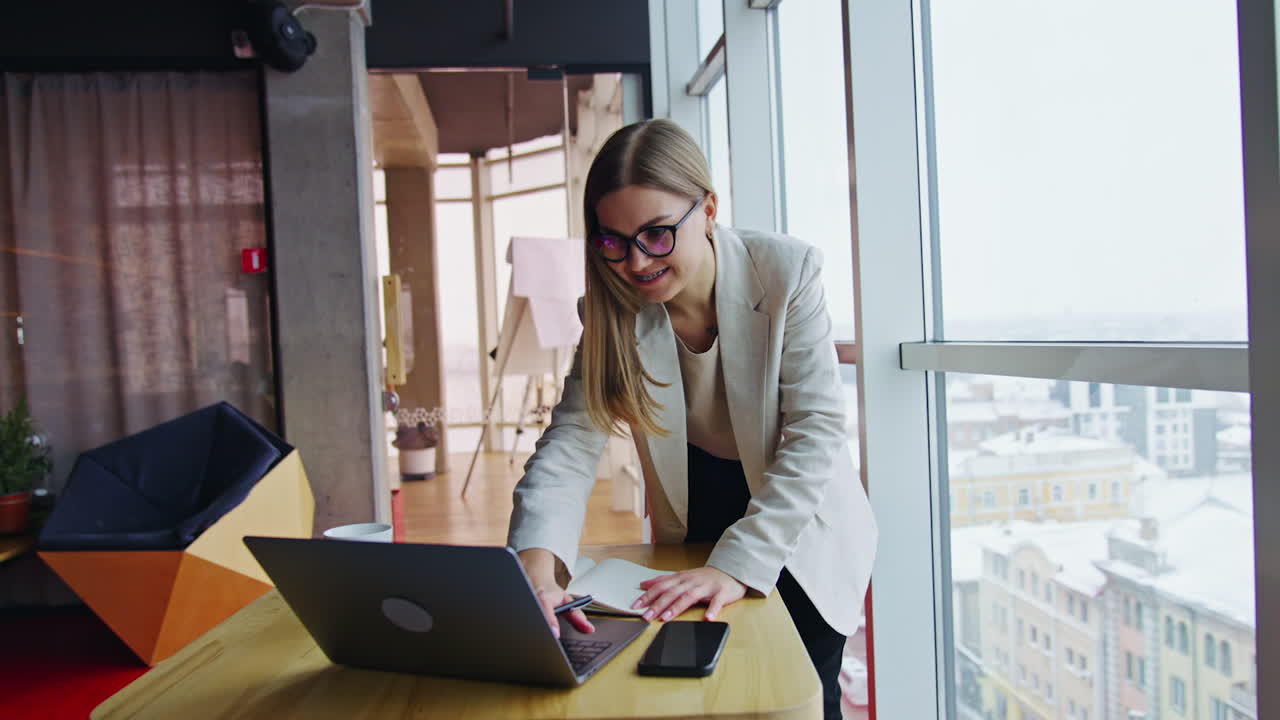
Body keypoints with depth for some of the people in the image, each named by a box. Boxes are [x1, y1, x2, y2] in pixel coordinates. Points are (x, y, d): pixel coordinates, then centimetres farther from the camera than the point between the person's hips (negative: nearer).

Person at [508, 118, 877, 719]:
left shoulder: (786, 271, -23)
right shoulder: (610, 308, -15)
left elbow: (816, 431, -26)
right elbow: (571, 440, -20)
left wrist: (739, 564, -36)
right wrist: (536, 564, -38)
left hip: (800, 528, -2)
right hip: (695, 520, 2)